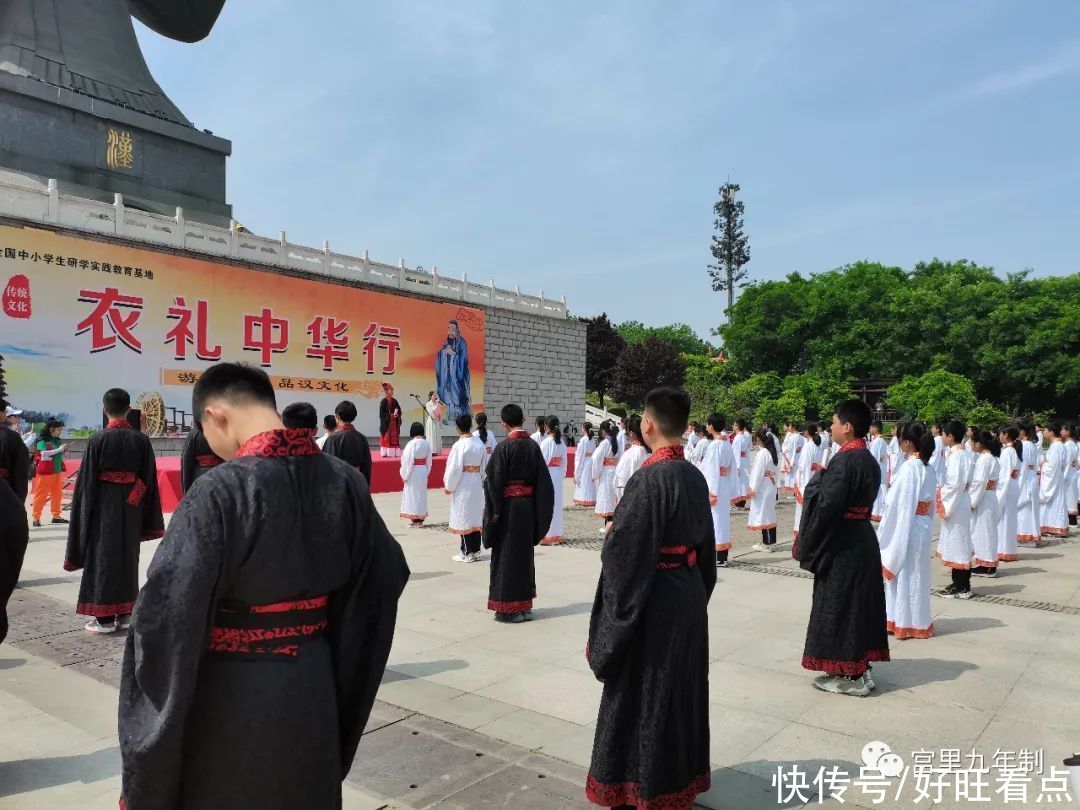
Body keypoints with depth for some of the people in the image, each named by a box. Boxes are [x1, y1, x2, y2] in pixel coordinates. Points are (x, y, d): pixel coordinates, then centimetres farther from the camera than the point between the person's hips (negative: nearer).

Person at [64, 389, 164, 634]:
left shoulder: (98, 439, -11)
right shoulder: (141, 439, -3)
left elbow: (87, 479, -9)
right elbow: (149, 479, 1)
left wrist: (85, 511, 0)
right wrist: (146, 516, 9)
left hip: (104, 504, -3)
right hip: (131, 507, 3)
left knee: (104, 556, 5)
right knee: (128, 555, 13)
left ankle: (105, 617, 8)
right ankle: (125, 614, 18)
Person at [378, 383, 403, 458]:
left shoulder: (394, 401, 10)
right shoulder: (383, 401, -8)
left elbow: (399, 411, 11)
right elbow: (382, 413, -12)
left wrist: (397, 415, -9)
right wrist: (391, 415, -18)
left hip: (394, 423, 6)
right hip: (386, 423, -6)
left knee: (394, 438, 5)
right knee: (386, 438, -4)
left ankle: (395, 453, 9)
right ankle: (386, 453, -1)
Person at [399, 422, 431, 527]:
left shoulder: (412, 444, -17)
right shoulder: (426, 443, 2)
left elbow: (408, 461, -15)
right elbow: (429, 461, 9)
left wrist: (405, 475, -6)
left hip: (413, 472, -6)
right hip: (423, 471, 6)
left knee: (412, 495, 2)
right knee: (422, 494, 14)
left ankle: (415, 519, 4)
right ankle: (421, 518, 20)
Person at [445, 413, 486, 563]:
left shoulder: (459, 445, -16)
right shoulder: (479, 443, 2)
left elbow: (455, 468, -15)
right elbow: (483, 466, 6)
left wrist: (449, 486, -4)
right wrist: (481, 481, 14)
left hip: (463, 485, -6)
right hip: (477, 483, 6)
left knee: (463, 518, 3)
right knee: (476, 517, 14)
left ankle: (467, 552, 8)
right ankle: (475, 550, 21)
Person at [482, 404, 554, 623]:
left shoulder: (504, 447, -14)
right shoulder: (533, 446, 1)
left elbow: (494, 482, -15)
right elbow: (543, 480, 4)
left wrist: (493, 512, -7)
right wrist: (538, 511, 10)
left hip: (508, 506, -5)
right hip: (528, 505, 5)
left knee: (506, 555, 4)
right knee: (525, 552, 16)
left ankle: (508, 608, 9)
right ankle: (524, 604, 25)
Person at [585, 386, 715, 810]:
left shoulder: (649, 477, -22)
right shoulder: (695, 476, 3)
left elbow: (625, 550, -21)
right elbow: (705, 543, 11)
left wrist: (611, 535, -2)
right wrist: (696, 587, 19)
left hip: (653, 598, -8)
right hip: (690, 592, 8)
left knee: (643, 691, 7)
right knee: (681, 685, 20)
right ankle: (681, 773, 35)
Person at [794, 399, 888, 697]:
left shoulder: (844, 461, -21)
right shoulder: (869, 460, 8)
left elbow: (827, 505, -25)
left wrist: (817, 480, -7)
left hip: (842, 545, -9)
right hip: (862, 539, 9)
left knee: (839, 606, 2)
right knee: (858, 603, 17)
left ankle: (848, 675, 12)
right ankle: (860, 667, 28)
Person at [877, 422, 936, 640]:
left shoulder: (909, 468, -19)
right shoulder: (929, 468, 6)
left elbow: (901, 505, -18)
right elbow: (931, 502, 11)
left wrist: (884, 536, -10)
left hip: (907, 528, -8)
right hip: (923, 527, 8)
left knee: (906, 574, 4)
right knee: (915, 574, 16)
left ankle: (908, 623, 13)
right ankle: (915, 621, 25)